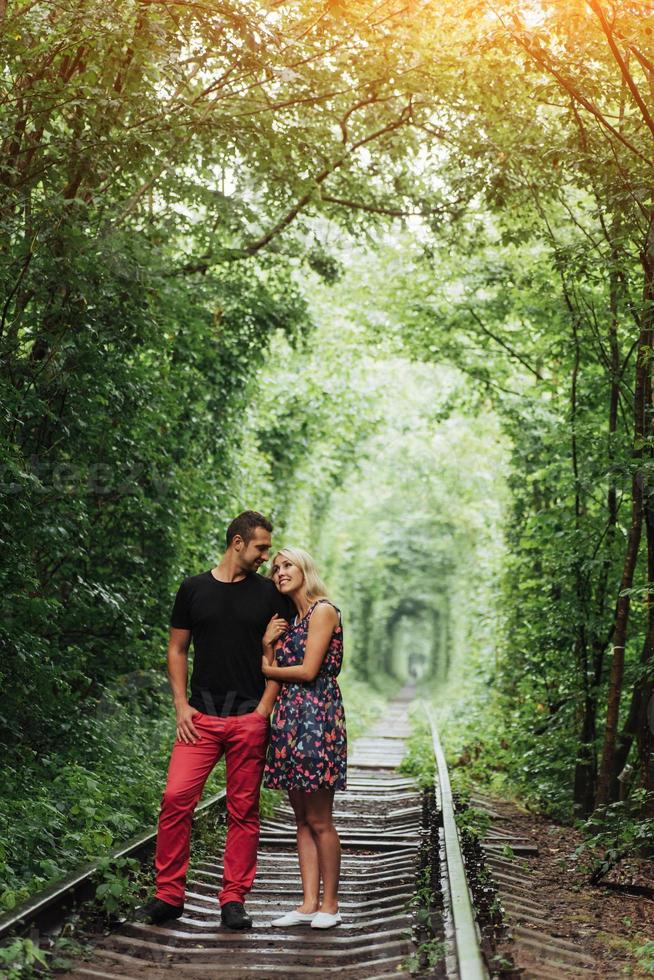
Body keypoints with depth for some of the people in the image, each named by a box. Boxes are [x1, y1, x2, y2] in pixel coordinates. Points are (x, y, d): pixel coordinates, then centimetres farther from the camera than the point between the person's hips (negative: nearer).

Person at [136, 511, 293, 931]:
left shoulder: (270, 593, 7)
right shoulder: (194, 589, 9)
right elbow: (177, 650, 13)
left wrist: (264, 708, -4)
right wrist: (181, 704, 1)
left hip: (249, 718, 0)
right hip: (201, 715, 0)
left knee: (244, 810, 3)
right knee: (177, 798, -10)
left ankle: (234, 900, 12)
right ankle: (169, 895, 2)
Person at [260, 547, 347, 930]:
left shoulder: (323, 611, -6)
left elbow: (308, 671, -13)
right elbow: (273, 672, 13)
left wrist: (266, 668, 0)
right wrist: (268, 644, -2)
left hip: (317, 715, -8)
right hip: (289, 717, 8)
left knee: (319, 820, -5)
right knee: (302, 819, 8)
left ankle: (330, 904, 4)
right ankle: (309, 903, 11)